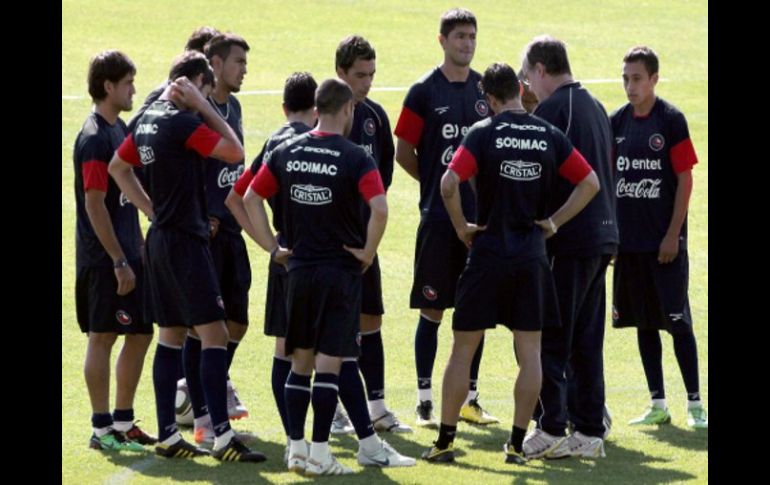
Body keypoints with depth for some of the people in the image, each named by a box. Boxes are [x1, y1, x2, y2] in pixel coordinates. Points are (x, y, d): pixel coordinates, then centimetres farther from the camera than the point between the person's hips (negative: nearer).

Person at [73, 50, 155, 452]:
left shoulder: (119, 129, 12)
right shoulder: (94, 138, -16)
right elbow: (94, 204, -19)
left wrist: (138, 247, 19)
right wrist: (119, 261, -19)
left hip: (127, 253, 9)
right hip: (103, 258, -9)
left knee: (141, 334, 11)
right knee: (102, 338, -2)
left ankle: (123, 422, 20)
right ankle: (102, 429, 4)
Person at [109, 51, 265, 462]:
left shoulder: (148, 120, 11)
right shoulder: (182, 122, -16)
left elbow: (118, 168, 23)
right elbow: (235, 152, -14)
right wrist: (204, 107, -10)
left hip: (160, 239, 9)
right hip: (185, 240, -9)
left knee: (171, 334, 13)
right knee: (214, 334, -9)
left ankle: (167, 435, 14)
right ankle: (222, 436, -13)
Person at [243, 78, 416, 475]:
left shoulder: (286, 152, 4)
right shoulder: (355, 158, -10)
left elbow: (251, 198, 8)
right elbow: (379, 208, -23)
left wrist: (273, 247, 10)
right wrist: (368, 252, -10)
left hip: (298, 268, 4)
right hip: (341, 271, -4)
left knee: (300, 361, 13)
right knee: (328, 363, -2)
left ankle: (297, 449, 12)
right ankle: (319, 454, -2)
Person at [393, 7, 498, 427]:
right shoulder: (424, 92, -4)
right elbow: (403, 153, -1)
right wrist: (437, 182, 3)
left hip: (480, 217, 4)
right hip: (438, 218, -4)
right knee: (432, 310, -1)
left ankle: (469, 398, 15)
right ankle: (424, 401, 6)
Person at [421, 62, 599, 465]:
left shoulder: (483, 133, -7)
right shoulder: (550, 136, 2)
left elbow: (449, 183, -18)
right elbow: (590, 183, 3)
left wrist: (461, 227, -4)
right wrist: (554, 222, 6)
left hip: (488, 252, -2)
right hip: (532, 257, 2)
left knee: (463, 349, 6)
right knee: (530, 352, 7)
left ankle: (445, 442, 7)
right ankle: (517, 444, 5)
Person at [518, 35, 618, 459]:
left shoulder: (552, 109, -11)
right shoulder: (595, 107, 15)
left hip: (565, 238, -8)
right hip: (602, 235, 8)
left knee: (549, 341, -3)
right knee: (587, 340, 11)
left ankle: (551, 431, -5)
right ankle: (590, 431, 11)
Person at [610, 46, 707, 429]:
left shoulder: (671, 120, -7)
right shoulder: (618, 121, 7)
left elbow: (685, 180, -8)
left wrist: (673, 234, -12)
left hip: (664, 242, -5)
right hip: (629, 239, 5)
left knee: (677, 321, -4)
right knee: (643, 322, 8)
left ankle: (695, 404, 2)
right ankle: (658, 404, 15)